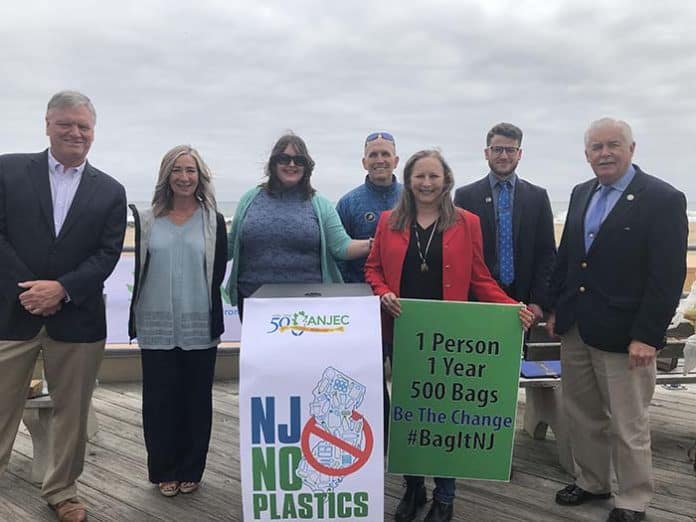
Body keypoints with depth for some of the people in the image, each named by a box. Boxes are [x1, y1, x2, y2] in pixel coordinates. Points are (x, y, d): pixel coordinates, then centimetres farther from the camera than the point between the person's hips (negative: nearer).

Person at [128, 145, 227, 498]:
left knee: (196, 399, 8)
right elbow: (139, 269, 7)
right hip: (156, 327, 1)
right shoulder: (147, 220, 5)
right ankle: (163, 470, 24)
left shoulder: (214, 221, 3)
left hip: (200, 327, 0)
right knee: (159, 399, 7)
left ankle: (190, 470, 24)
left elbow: (218, 273, -1)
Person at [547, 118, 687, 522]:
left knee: (628, 426, 8)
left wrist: (646, 336, -18)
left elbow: (668, 276, -14)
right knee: (583, 416, 18)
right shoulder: (581, 194, 10)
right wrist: (557, 308, 12)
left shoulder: (663, 199, -10)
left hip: (623, 334, -6)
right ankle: (593, 482, 37)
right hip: (576, 329, 6)